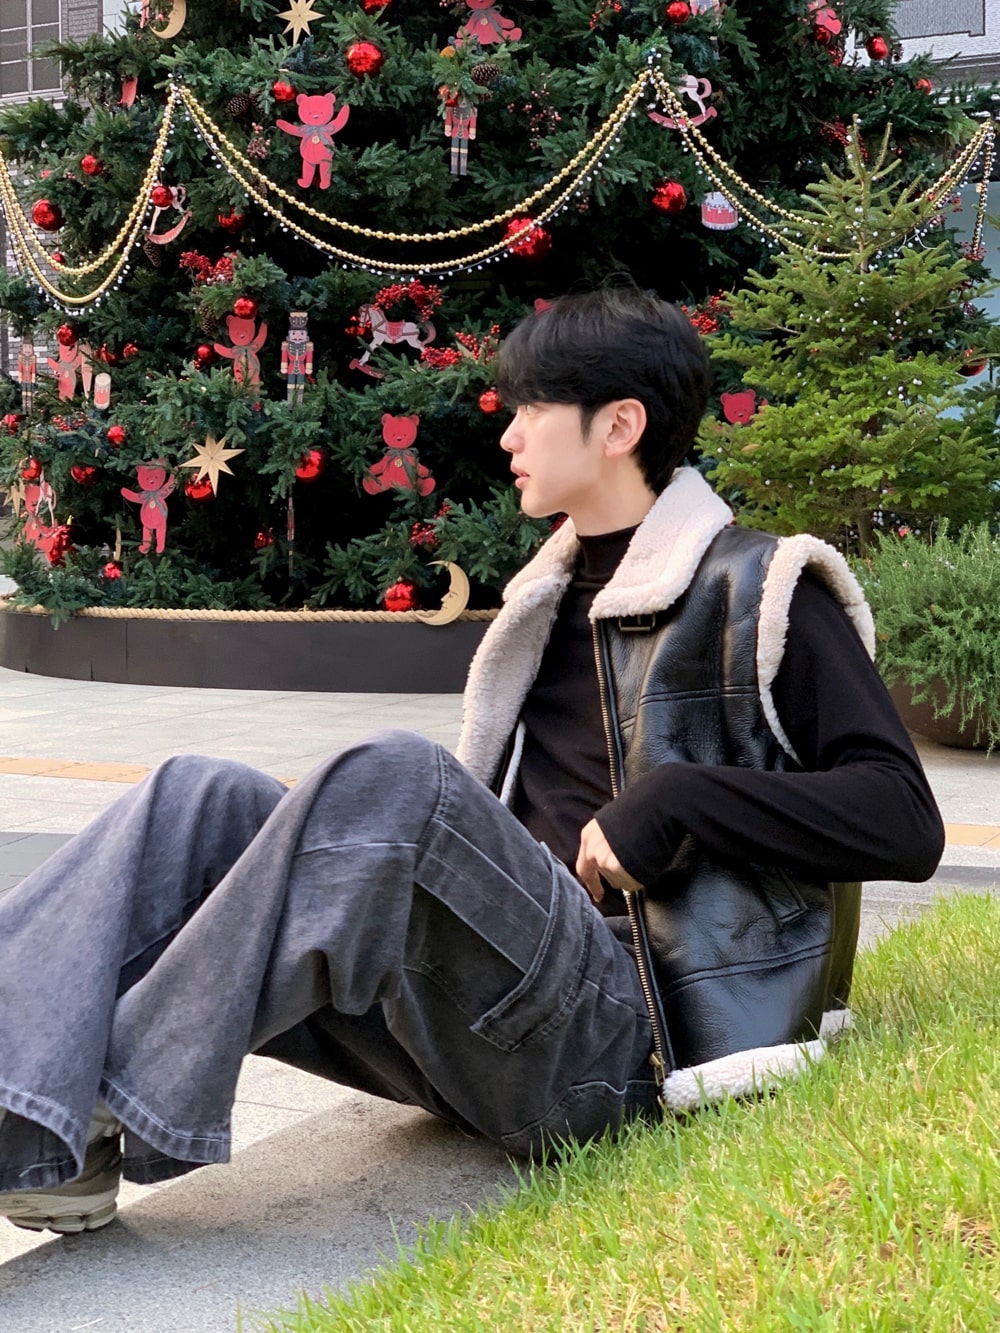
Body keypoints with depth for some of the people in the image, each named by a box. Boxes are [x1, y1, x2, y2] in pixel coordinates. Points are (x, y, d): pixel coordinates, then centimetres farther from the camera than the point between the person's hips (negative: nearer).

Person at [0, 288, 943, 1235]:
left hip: (621, 1035, -7)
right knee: (201, 799, -9)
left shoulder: (759, 596, 2)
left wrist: (675, 801, -16)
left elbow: (904, 822, -7)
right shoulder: (551, 601, 23)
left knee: (392, 779, -30)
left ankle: (97, 1120, -27)